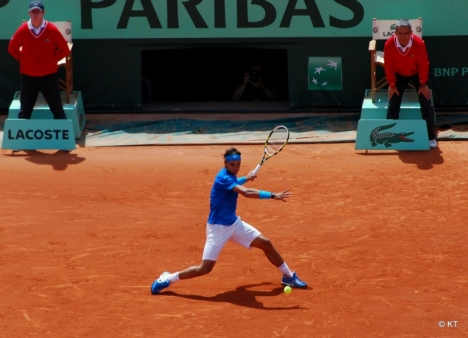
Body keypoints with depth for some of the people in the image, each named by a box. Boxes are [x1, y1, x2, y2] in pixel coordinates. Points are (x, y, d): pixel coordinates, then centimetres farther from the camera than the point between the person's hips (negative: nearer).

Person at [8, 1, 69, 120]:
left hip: (49, 75, -1)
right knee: (25, 110, 8)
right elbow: (12, 48, 8)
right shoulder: (22, 30, -7)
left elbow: (65, 50, 0)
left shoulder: (52, 30, -10)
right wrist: (24, 60, 2)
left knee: (57, 110, 4)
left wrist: (52, 60, -3)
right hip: (28, 76, 1)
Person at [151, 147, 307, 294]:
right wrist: (272, 195, -43)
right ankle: (167, 279, 6)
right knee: (204, 268, -10)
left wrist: (245, 179, 36)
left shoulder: (229, 175, 3)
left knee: (266, 243, 7)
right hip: (218, 227, -9)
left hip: (234, 223, 9)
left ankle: (288, 276, 23)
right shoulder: (223, 178, -26)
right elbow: (246, 192, -41)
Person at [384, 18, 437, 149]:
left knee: (427, 105, -6)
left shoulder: (419, 44, -33)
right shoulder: (389, 44, -30)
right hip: (399, 74, 1)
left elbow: (423, 65, -20)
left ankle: (431, 137, 3)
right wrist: (392, 85, -11)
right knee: (393, 105, -4)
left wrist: (423, 85, -13)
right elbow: (389, 66, -17)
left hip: (417, 74, -1)